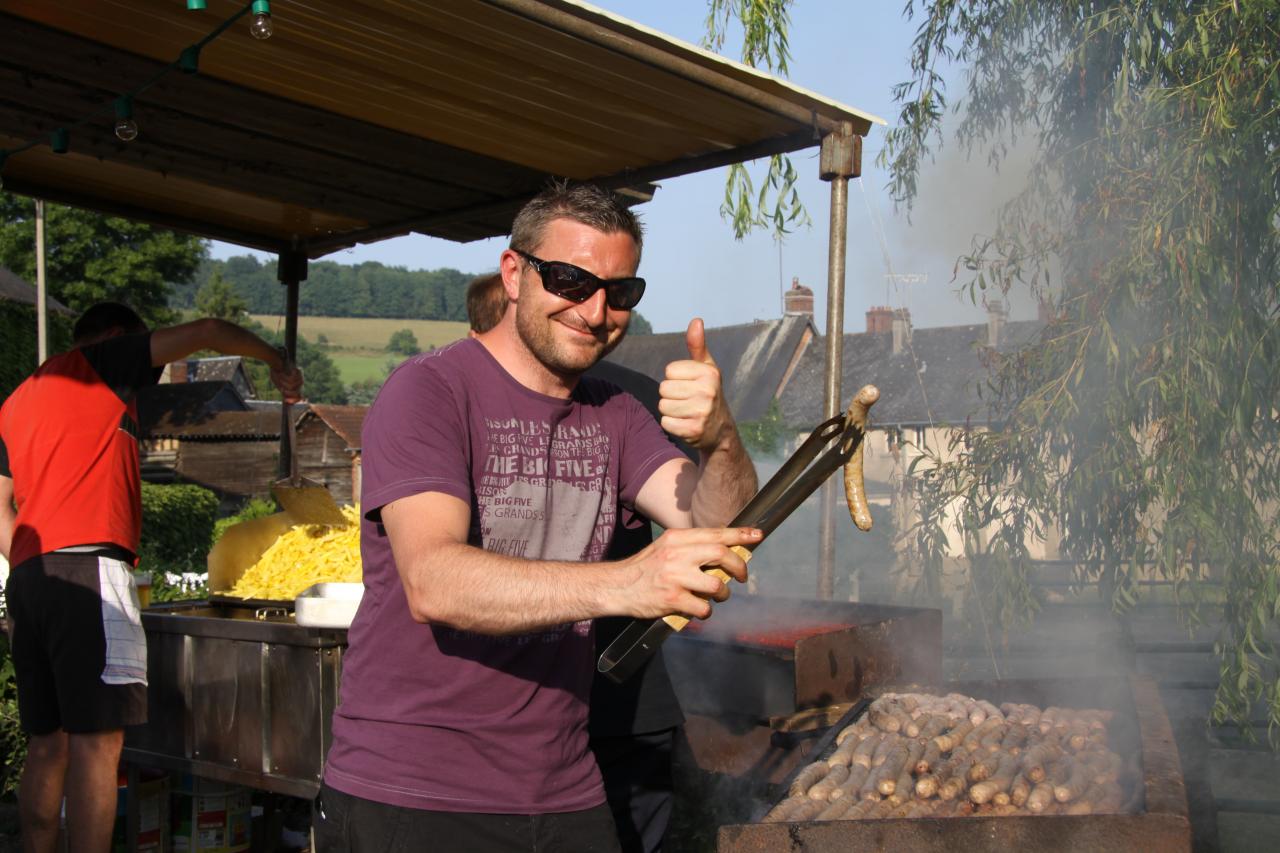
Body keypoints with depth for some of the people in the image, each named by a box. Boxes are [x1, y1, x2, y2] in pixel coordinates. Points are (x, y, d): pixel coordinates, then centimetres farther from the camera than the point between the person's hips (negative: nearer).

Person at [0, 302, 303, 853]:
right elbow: (206, 333, 2)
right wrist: (276, 362, 14)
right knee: (97, 742, -9)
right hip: (87, 568, -8)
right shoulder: (101, 363, 5)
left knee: (48, 744, 10)